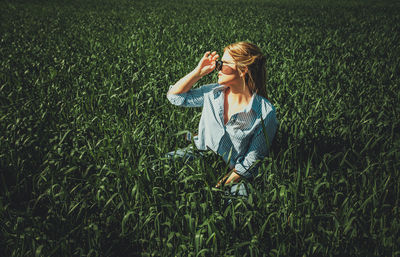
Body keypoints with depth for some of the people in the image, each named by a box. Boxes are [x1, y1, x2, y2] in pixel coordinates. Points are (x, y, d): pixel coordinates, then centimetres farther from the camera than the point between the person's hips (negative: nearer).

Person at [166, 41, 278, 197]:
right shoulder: (213, 93, 0)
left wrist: (221, 185, -19)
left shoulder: (265, 113, -16)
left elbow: (252, 161, -13)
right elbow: (174, 96, 9)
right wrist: (199, 71, -3)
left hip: (232, 174, -3)